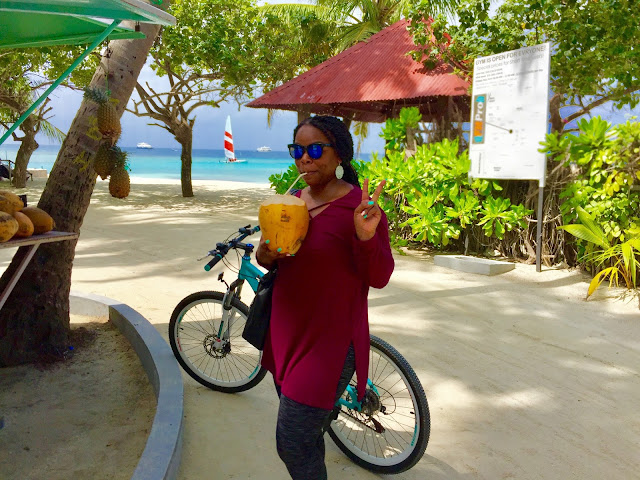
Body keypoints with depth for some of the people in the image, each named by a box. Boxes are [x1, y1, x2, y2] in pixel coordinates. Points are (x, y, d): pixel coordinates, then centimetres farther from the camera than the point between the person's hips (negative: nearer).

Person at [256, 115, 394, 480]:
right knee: (304, 438, 23)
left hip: (330, 339, -7)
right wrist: (265, 256, -7)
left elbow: (379, 278, -14)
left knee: (294, 445, -3)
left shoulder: (360, 207, -15)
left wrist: (366, 237, -33)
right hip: (287, 334, 7)